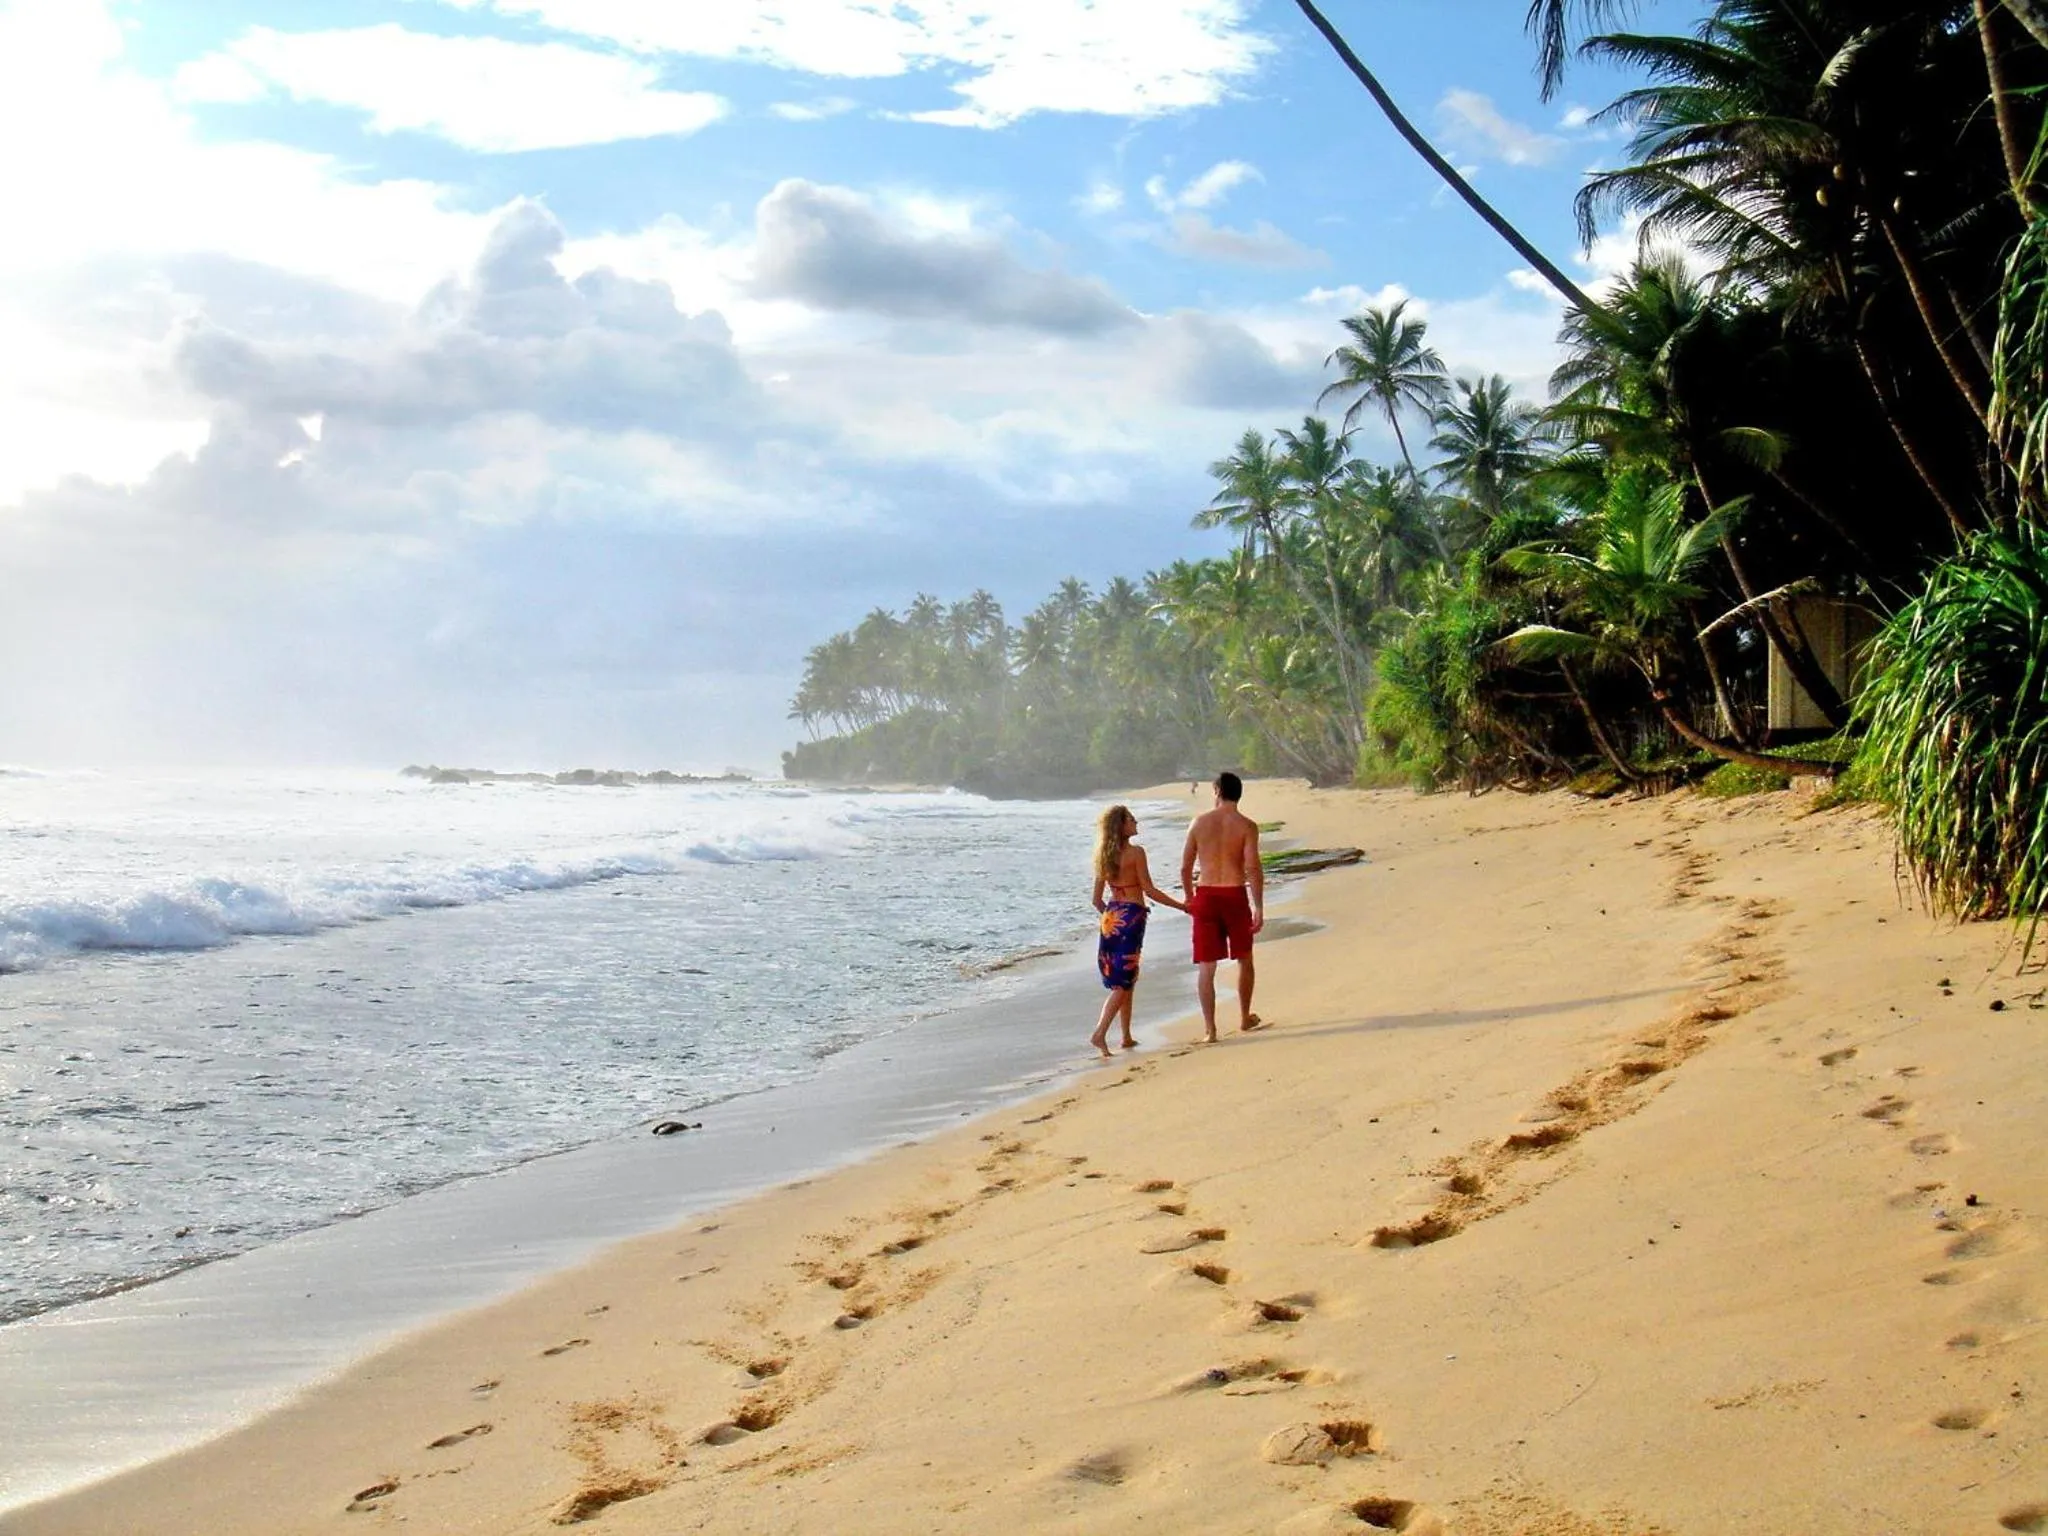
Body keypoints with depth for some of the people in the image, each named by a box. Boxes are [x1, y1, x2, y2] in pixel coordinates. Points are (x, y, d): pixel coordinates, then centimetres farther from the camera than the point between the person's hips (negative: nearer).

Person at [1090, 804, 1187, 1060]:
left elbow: (1096, 898, 11)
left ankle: (1126, 1038, 19)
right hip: (1131, 916, -7)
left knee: (1125, 981, 16)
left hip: (1111, 917, 7)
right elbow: (1149, 890, -11)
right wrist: (1182, 906, -3)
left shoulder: (1105, 857, 9)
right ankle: (1100, 1034, -16)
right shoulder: (1136, 852, -11)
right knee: (1123, 983, -5)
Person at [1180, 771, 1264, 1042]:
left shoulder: (1200, 822, 1)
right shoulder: (1246, 826, -5)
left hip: (1205, 896, 1)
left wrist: (1189, 898, 19)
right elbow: (1253, 868, -12)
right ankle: (1245, 1017, 31)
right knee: (1244, 959, 19)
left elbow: (1185, 867, 4)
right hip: (1235, 895, -1)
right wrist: (1258, 908, -9)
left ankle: (1209, 1027, -1)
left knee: (1206, 966, 4)